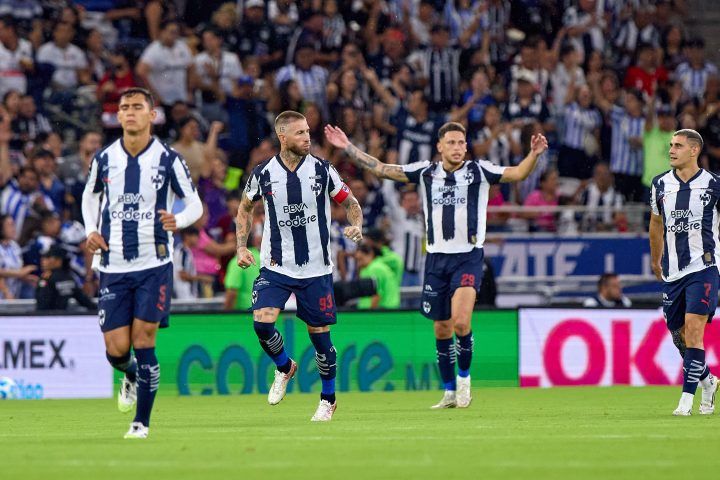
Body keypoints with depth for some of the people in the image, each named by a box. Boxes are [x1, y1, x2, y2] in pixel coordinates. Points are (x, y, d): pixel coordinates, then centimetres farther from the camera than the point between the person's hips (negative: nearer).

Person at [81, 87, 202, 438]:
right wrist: (91, 230, 4)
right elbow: (90, 195, 22)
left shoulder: (167, 159, -4)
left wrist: (178, 220, -21)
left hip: (154, 265, -2)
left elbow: (195, 204, 2)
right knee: (116, 348, -1)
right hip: (113, 266, 3)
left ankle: (142, 421, 1)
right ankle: (130, 377, 36)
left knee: (143, 340, -10)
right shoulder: (104, 158, 5)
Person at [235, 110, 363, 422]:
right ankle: (284, 368, 13)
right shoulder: (263, 173, -3)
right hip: (275, 266, 0)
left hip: (316, 269, 0)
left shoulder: (323, 170, -4)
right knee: (262, 321, -18)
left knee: (319, 333, 2)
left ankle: (328, 398, 22)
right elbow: (245, 208, 14)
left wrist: (356, 226, -15)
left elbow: (350, 203, 6)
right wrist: (242, 247, 3)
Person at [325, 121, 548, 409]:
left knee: (460, 321, -21)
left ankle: (464, 377, 2)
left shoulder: (479, 171, -1)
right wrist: (348, 148, 3)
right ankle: (450, 393, 21)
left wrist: (534, 155, -30)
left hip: (468, 257, -3)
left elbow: (516, 174, -12)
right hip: (437, 258, 3)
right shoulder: (426, 172, 6)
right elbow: (381, 169, 8)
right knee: (442, 329, 7)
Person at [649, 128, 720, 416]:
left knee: (693, 328, -14)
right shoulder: (661, 184, 6)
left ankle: (687, 398, -12)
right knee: (677, 332, 8)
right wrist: (656, 261, 27)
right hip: (672, 271, 5)